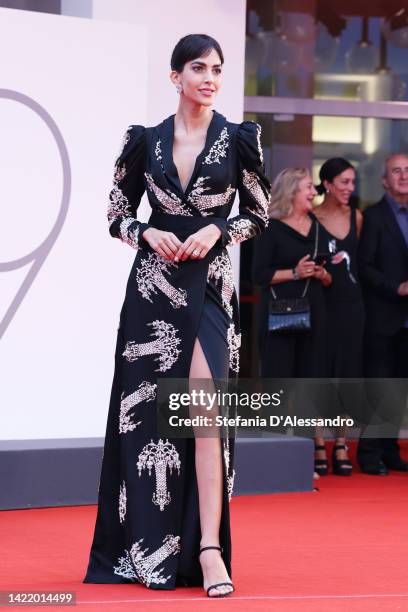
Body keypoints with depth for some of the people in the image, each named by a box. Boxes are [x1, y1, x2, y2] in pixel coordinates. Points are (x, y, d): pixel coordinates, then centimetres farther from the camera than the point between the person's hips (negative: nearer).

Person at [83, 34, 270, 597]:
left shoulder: (238, 139, 2)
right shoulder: (145, 141, 5)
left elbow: (259, 215, 7)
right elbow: (117, 215, 10)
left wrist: (219, 231, -10)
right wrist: (147, 233, -10)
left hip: (210, 287, -2)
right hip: (153, 287, 2)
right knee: (146, 413, 3)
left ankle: (207, 548, -15)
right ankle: (144, 547, 15)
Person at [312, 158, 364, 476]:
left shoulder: (357, 217, 9)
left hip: (351, 304, 4)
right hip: (322, 303, -4)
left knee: (348, 374, 5)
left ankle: (341, 447, 12)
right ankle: (319, 447, 5)